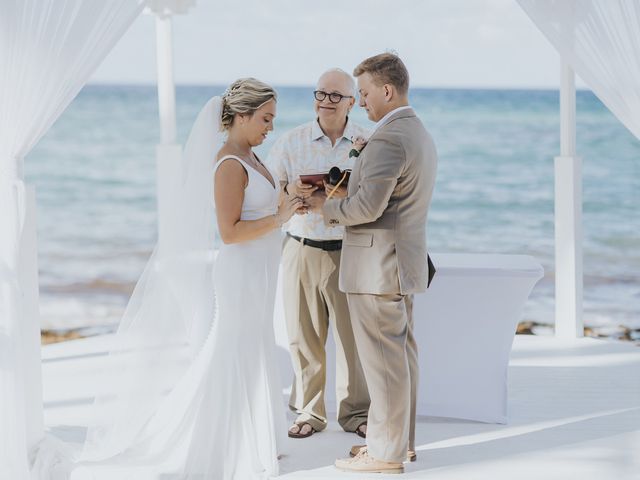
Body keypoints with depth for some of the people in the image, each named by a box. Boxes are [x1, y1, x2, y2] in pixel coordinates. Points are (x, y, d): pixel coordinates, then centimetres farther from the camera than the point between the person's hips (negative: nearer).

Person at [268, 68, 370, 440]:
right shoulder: (290, 143, 4)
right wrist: (290, 191, -20)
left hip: (351, 251, -1)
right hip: (303, 251, 1)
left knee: (353, 335, 1)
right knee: (304, 336, 5)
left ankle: (355, 411, 15)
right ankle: (309, 412, 17)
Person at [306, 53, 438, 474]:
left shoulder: (389, 139, -19)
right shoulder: (421, 135, 14)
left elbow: (368, 205, -25)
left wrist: (327, 207, -8)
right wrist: (342, 203, 12)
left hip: (377, 265, -10)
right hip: (406, 264, 10)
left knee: (383, 357, -4)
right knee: (402, 352, 15)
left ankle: (386, 451, 1)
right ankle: (402, 439, 23)